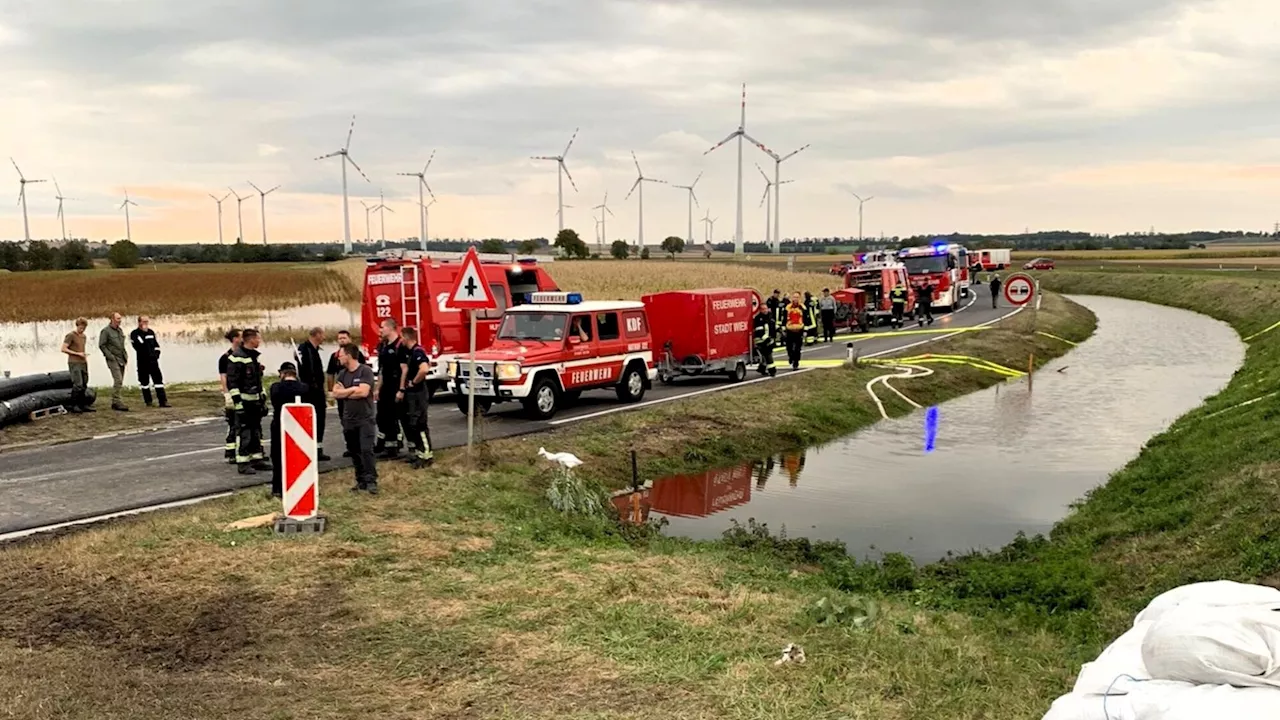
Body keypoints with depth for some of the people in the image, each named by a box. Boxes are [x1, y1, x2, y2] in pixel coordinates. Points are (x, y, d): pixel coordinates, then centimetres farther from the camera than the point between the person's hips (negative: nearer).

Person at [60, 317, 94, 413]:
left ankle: (83, 405, 12)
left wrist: (86, 358, 13)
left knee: (84, 385, 7)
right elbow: (63, 349, -11)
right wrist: (78, 354, -13)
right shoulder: (70, 335, -6)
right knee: (78, 384, -14)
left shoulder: (83, 336, 17)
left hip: (83, 363, 7)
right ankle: (73, 405, -7)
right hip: (74, 363, -7)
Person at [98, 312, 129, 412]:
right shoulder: (105, 331, -7)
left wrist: (126, 356, 13)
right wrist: (110, 356, -14)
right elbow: (101, 345, -9)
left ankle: (114, 403, 13)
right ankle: (117, 402, -15)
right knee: (118, 381, -16)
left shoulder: (120, 330, 16)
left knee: (119, 382, 7)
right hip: (113, 360, -7)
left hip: (121, 360, 7)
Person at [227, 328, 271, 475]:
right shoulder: (237, 358, -14)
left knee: (256, 431, 13)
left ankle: (256, 459, 21)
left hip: (255, 401, 9)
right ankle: (242, 463, -2)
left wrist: (263, 399, 20)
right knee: (244, 432, -6)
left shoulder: (254, 356, 15)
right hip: (244, 401, -9)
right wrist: (238, 402, -20)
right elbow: (232, 382, -17)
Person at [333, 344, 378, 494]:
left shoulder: (365, 371, -9)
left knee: (366, 450, -13)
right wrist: (353, 389, -11)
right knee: (354, 452, 8)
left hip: (365, 419, -6)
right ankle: (361, 481, 15)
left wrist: (345, 392, -6)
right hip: (349, 420, 6)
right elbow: (336, 393, 1)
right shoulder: (342, 373, 10)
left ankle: (371, 481, -10)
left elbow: (363, 392, -20)